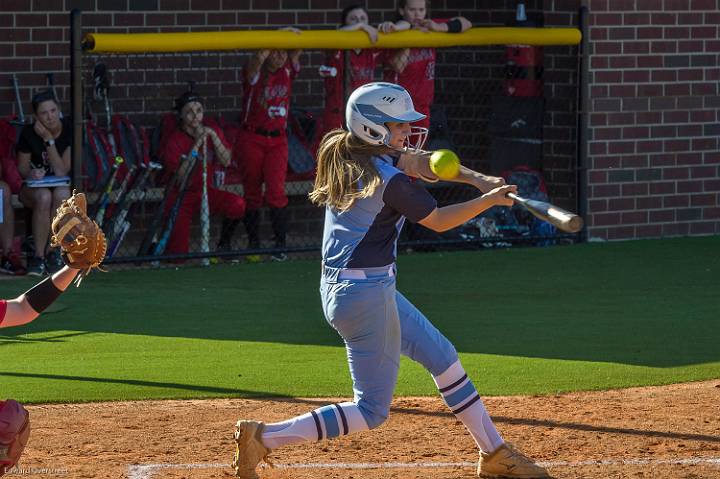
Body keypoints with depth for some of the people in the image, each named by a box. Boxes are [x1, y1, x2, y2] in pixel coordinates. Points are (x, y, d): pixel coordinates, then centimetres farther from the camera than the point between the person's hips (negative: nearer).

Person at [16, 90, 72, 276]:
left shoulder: (69, 130, -14)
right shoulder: (29, 133, -12)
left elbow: (61, 172, -19)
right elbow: (22, 168, 0)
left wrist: (49, 140, -24)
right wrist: (30, 174, -25)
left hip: (62, 184, 0)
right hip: (34, 186, 0)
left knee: (62, 194, -37)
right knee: (44, 197, -37)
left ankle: (52, 252, -23)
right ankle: (39, 256, -28)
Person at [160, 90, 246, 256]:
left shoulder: (213, 132, 1)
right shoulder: (174, 140, -12)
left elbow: (226, 161, -11)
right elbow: (180, 175, -22)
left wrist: (213, 135, -19)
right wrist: (196, 145, -24)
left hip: (206, 192, 4)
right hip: (181, 196, -4)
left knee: (238, 204, -29)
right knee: (179, 254, -19)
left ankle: (224, 245, -3)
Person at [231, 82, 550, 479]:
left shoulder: (341, 154, 5)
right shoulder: (390, 182, -21)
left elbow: (416, 161, 11)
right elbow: (439, 221, -7)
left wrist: (477, 179, 1)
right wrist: (489, 200, 3)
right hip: (366, 294, -10)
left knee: (443, 357, 19)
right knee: (373, 410, -1)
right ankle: (264, 437, -5)